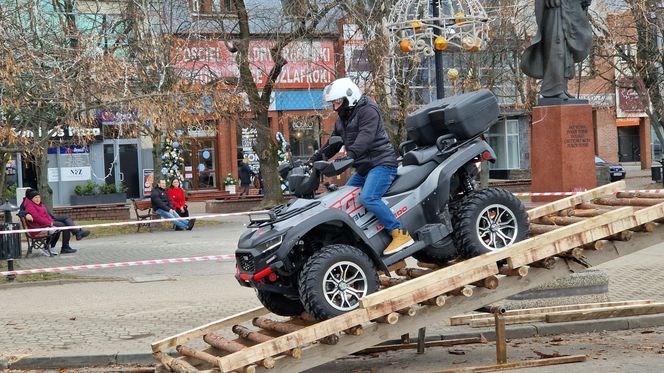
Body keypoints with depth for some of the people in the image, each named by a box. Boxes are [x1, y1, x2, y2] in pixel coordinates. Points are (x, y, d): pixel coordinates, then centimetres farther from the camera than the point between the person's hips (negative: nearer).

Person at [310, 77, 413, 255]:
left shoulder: (367, 111, -11)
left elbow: (365, 137, -27)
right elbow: (333, 144, 24)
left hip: (381, 163, -10)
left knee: (368, 198, -30)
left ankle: (400, 233, -28)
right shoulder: (342, 120, 19)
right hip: (363, 168, 10)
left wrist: (349, 156, -40)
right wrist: (314, 159, 11)